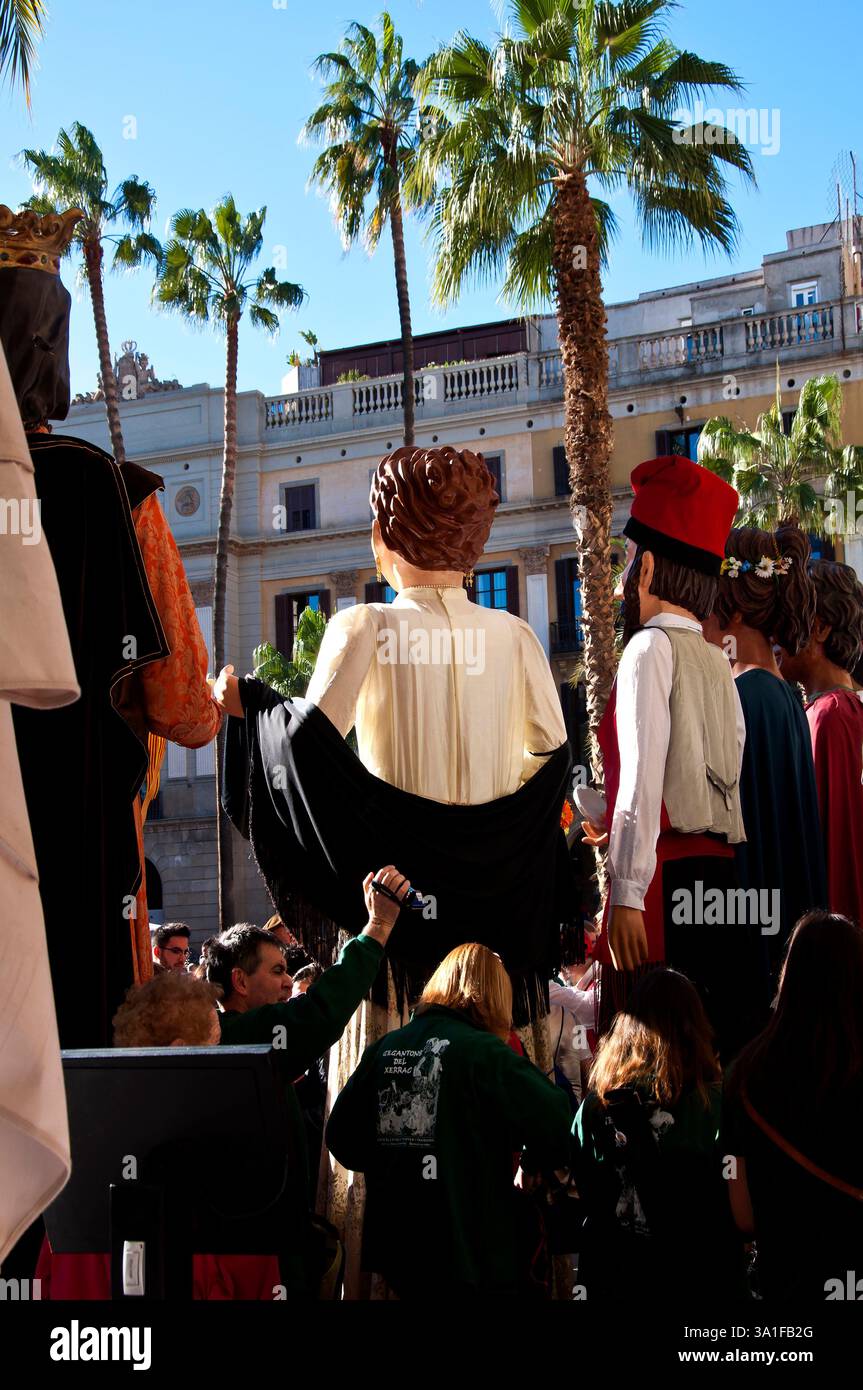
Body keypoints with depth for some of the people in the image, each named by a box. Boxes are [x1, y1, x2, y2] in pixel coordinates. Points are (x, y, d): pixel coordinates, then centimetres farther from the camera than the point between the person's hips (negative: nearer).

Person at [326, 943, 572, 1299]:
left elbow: (341, 1137, 8)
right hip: (471, 1248, -6)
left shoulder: (384, 1048, 4)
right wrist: (529, 1164, 2)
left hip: (395, 1244, 6)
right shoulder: (483, 1052, -13)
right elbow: (556, 1125, -19)